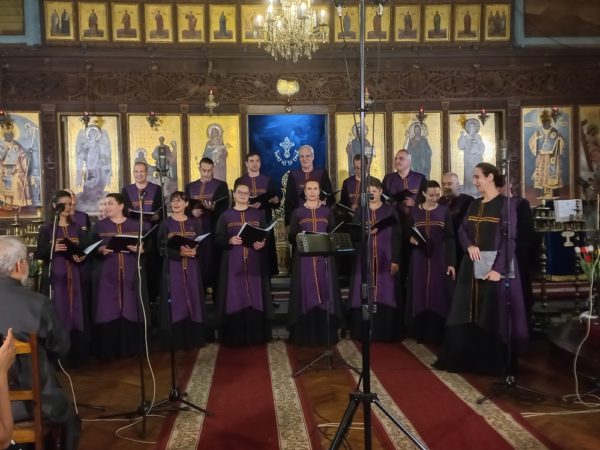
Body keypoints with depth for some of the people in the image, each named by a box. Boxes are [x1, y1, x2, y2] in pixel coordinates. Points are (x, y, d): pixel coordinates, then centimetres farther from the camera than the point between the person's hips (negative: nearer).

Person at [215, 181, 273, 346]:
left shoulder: (258, 214, 10)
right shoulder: (225, 216, 7)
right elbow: (218, 238, 1)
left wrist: (263, 243, -14)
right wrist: (230, 241, -18)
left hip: (255, 262, 1)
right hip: (233, 263, -1)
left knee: (255, 297, 1)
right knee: (235, 298, -2)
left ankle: (256, 336, 8)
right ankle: (235, 336, 5)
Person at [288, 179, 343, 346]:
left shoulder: (327, 211, 9)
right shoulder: (297, 212, 6)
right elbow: (291, 237, 3)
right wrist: (297, 237, -17)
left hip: (324, 258, 1)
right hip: (304, 259, -1)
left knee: (325, 294, 1)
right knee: (306, 295, -2)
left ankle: (326, 335, 8)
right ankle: (305, 335, 5)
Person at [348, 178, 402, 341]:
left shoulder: (390, 211, 3)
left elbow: (396, 236, 0)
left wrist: (395, 260, -8)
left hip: (385, 258, -1)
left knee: (385, 295, -2)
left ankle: (385, 332, 6)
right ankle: (364, 332, 7)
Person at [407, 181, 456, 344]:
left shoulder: (444, 211, 2)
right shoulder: (414, 211, 5)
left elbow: (450, 237, -1)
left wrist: (451, 262, -8)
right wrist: (410, 239, -15)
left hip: (439, 258, -1)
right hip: (419, 258, 1)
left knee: (438, 295, -2)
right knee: (419, 294, 2)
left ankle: (437, 333, 6)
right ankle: (421, 332, 10)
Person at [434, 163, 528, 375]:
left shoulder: (505, 204, -8)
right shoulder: (474, 204, 12)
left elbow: (509, 238, -14)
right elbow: (462, 230, 8)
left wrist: (498, 268, -21)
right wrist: (469, 246, -14)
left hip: (495, 267, -6)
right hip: (472, 267, 6)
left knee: (494, 316, -1)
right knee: (469, 315, 8)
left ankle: (494, 363, 10)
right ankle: (466, 359, 16)